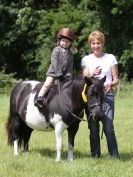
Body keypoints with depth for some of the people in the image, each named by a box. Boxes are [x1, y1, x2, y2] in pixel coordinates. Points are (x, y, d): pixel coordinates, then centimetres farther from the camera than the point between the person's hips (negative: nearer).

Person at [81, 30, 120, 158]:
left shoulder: (110, 58, 7)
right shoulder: (86, 60, 10)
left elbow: (116, 79, 7)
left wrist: (111, 84, -16)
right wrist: (92, 74, -19)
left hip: (107, 95, -2)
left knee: (109, 128, -11)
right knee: (93, 128, 3)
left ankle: (114, 155, -6)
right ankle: (95, 155, 12)